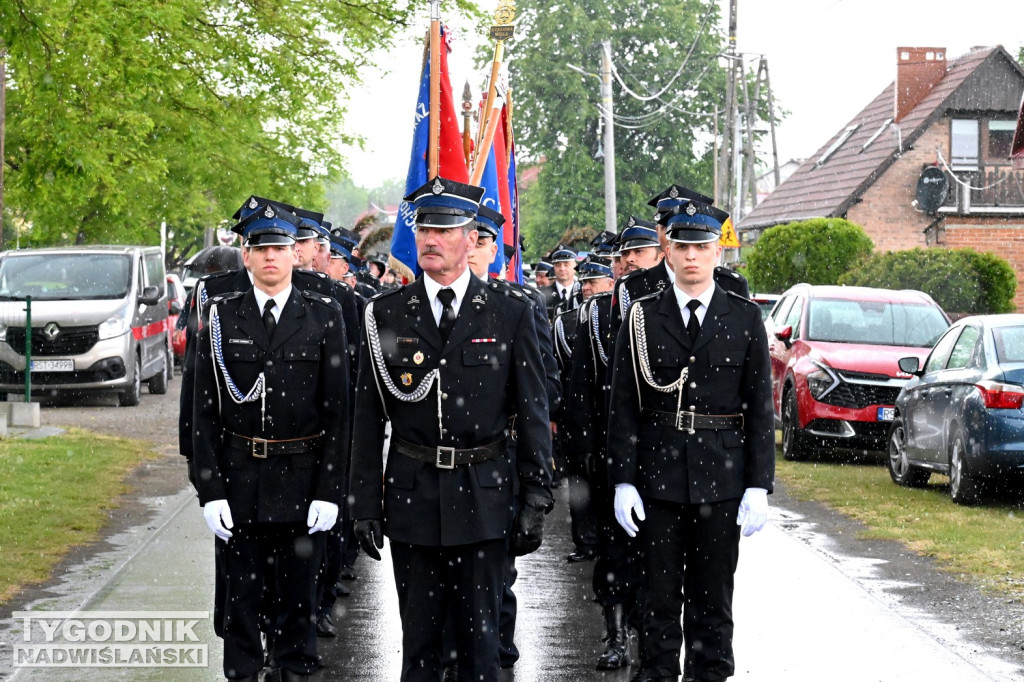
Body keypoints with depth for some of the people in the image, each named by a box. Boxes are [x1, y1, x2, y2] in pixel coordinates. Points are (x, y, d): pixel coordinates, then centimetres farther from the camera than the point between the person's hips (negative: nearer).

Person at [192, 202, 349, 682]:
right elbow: (204, 411, 1)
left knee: (299, 595, 8)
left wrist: (329, 492, -6)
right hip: (238, 480, 1)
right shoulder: (221, 316, 2)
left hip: (301, 480, 0)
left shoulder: (324, 315, 0)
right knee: (240, 595, 7)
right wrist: (210, 491, -6)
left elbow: (337, 411, -1)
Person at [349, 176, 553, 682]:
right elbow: (368, 418, 4)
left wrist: (535, 501, -2)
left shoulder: (511, 313, 0)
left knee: (480, 634, 7)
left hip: (484, 501, -1)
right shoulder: (385, 315, 2)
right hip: (411, 497, 1)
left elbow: (533, 413, 1)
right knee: (418, 635, 9)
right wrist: (364, 506, 1)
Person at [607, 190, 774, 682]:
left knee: (714, 597, 7)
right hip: (658, 476, 0)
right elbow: (623, 406, 2)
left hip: (721, 477, 0)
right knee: (659, 593, 6)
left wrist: (759, 486, -4)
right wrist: (623, 481, -4)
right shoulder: (642, 318, 3)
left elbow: (760, 408, 2)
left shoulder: (744, 319, 3)